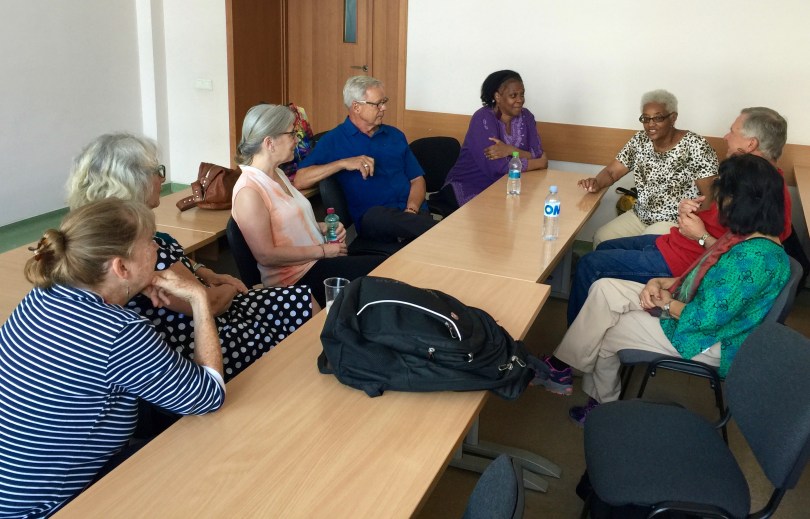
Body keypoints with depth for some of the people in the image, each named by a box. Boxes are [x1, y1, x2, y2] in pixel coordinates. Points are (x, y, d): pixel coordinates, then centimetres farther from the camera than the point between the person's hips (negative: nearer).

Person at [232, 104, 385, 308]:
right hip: (296, 278, -9)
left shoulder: (278, 174, 11)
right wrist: (323, 251, -16)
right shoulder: (248, 191, -18)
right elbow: (266, 255, -20)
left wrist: (323, 228, 5)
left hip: (317, 261, 9)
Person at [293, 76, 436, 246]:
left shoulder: (395, 135, 23)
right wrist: (343, 163, -13)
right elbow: (299, 181, -3)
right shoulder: (334, 140, 8)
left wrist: (411, 211, -4)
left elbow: (417, 179, 18)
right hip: (372, 219, -1)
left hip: (412, 212, 2)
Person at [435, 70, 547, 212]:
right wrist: (539, 163, -13)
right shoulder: (483, 119, -16)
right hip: (469, 188, -6)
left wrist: (510, 150, -24)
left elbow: (539, 156, -5)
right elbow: (498, 167, -25)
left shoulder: (526, 117, 3)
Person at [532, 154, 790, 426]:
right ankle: (562, 365, 1)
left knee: (605, 332, -1)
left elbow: (707, 319, -29)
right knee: (605, 289, -4)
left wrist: (667, 305, -10)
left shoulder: (754, 256, -30)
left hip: (707, 341, -9)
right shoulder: (748, 236, 1)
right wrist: (661, 283, -2)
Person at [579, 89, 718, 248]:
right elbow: (611, 171, 5)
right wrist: (596, 182, -18)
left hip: (676, 222, -5)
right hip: (640, 216, 6)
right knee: (601, 238, -9)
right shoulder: (640, 141, 3)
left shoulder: (695, 146, -13)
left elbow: (709, 195, -13)